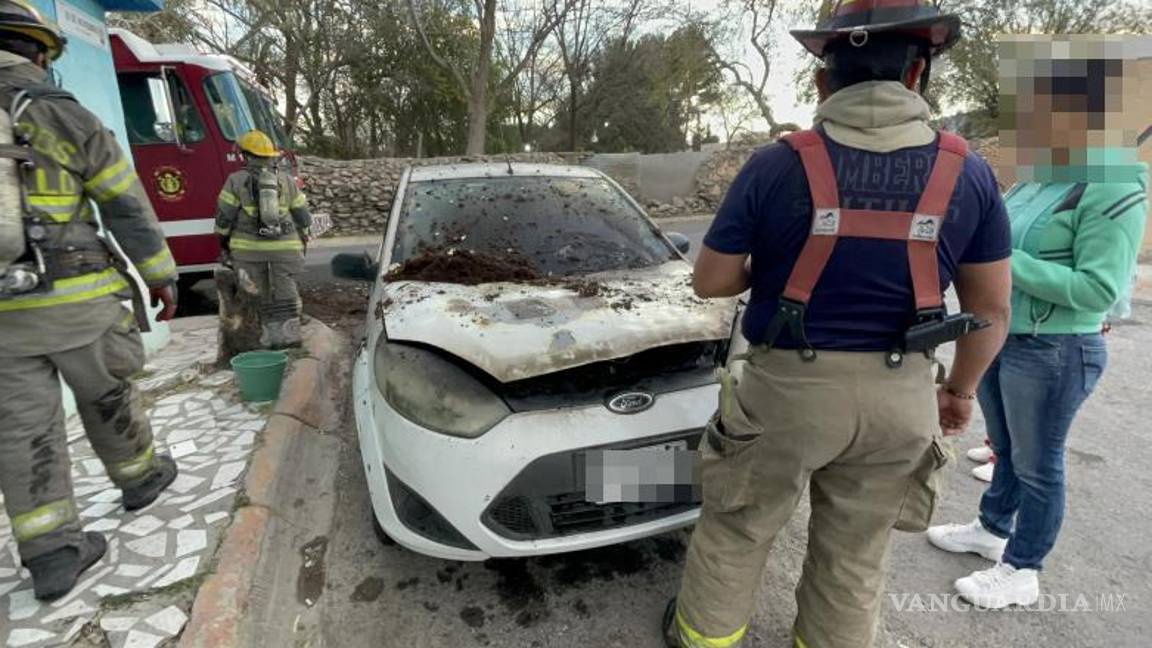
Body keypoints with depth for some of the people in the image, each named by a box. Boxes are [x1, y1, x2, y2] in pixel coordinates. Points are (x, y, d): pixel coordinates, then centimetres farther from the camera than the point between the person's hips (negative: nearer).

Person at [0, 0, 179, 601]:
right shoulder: (66, 117, -3)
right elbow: (129, 208, -2)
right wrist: (162, 276, 8)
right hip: (74, 300, -3)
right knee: (106, 397, 17)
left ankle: (52, 553, 8)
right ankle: (141, 477, 37)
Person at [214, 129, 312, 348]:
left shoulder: (236, 180, 0)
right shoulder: (286, 180, 7)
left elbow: (224, 216, 0)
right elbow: (303, 215, 9)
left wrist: (223, 240, 14)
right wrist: (303, 240, 21)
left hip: (248, 248, -1)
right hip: (284, 247, 1)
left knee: (259, 295, 9)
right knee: (286, 292, 7)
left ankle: (271, 336, 10)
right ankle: (289, 334, 5)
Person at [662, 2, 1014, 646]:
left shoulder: (777, 165, -11)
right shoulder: (969, 173, -2)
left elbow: (710, 281, -4)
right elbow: (992, 310, 5)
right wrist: (961, 391, 20)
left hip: (786, 386, -2)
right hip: (902, 397, 3)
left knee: (734, 534, 19)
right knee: (856, 556, 21)